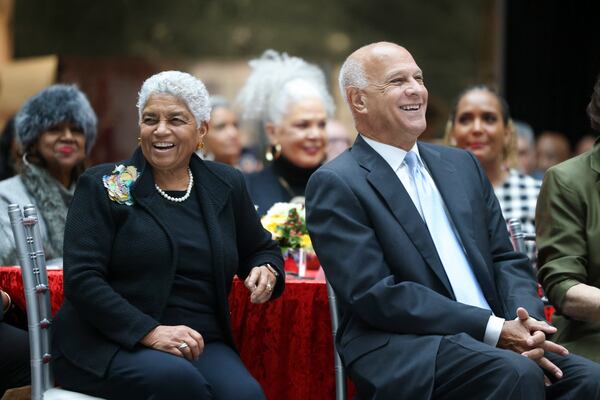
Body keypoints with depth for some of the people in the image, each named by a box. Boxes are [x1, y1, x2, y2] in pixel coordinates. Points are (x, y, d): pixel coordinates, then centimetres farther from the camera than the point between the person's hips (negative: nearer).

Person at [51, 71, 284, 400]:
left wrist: (265, 271, 1)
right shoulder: (103, 186, 2)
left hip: (201, 344, 3)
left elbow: (261, 249, 27)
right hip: (110, 343, -3)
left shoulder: (226, 185, 13)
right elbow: (81, 278, -7)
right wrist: (150, 332, -20)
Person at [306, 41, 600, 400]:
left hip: (493, 342, 6)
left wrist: (526, 325, -7)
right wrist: (494, 329, -16)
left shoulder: (462, 165, 18)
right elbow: (375, 295, -12)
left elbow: (506, 259, 16)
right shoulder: (336, 185, -3)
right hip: (400, 351, -6)